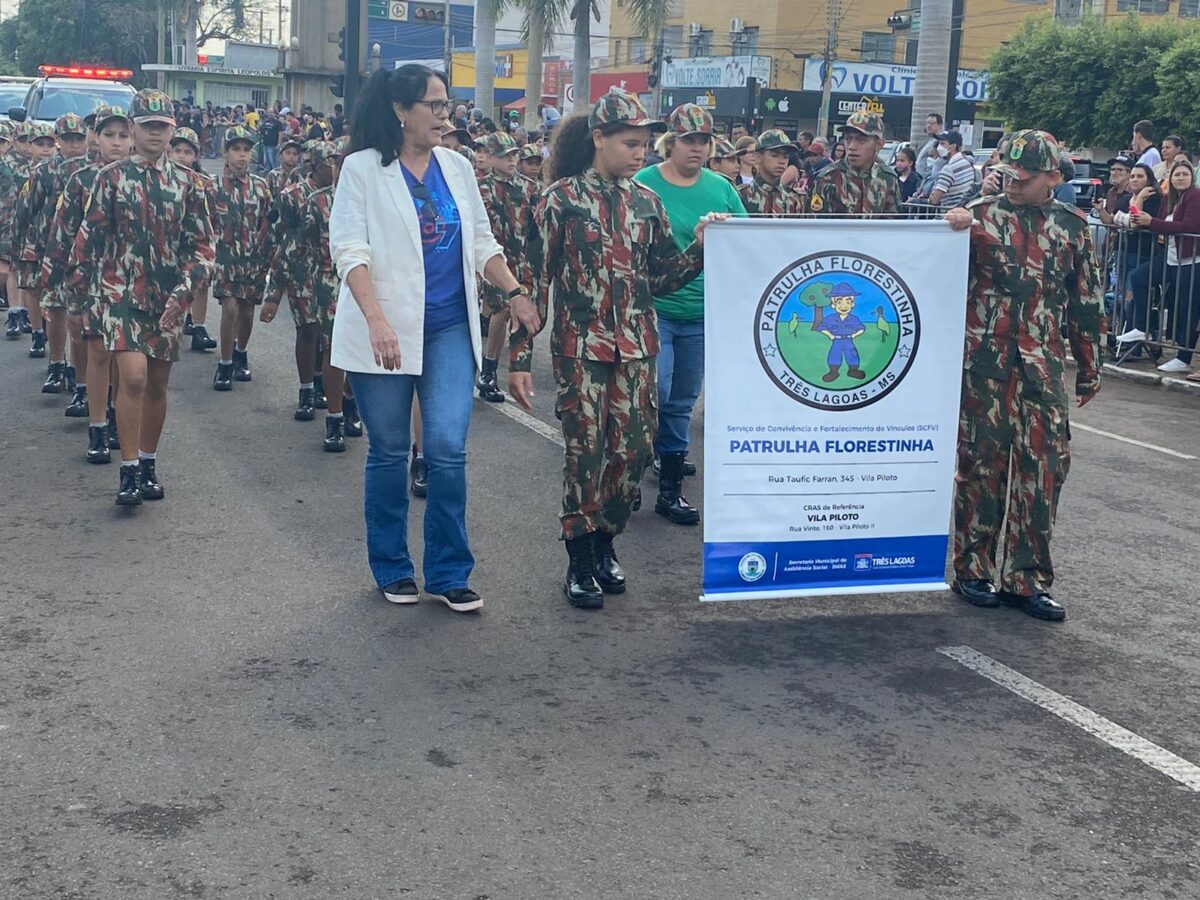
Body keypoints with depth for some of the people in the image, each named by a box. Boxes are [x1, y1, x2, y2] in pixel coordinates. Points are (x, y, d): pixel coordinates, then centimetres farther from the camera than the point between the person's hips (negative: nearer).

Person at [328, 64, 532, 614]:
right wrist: (376, 321, -23)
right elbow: (350, 252, -11)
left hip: (449, 328, 3)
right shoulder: (363, 168, -3)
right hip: (385, 332, -3)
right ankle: (392, 569, 22)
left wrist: (514, 293, 3)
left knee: (448, 450, -4)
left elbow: (481, 243, 17)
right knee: (389, 453, 7)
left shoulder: (456, 167, 10)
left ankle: (449, 574, 7)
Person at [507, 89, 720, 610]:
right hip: (580, 347, -4)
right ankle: (580, 565, 11)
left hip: (636, 348, 4)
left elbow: (663, 278, 12)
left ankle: (604, 546, 25)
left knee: (632, 450, 6)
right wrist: (520, 356, -8)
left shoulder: (645, 201, 9)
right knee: (585, 454, -2)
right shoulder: (562, 198, -3)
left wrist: (700, 247, -6)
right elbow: (535, 278, -4)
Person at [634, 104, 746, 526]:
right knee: (656, 393, -12)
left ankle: (670, 487, 20)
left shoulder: (721, 187, 7)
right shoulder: (643, 184, -4)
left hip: (702, 312, 4)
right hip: (654, 306, -4)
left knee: (682, 401, 11)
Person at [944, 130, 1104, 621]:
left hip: (1042, 362, 2)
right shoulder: (980, 214, 2)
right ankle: (973, 570, 15)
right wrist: (954, 229, -21)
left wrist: (1089, 367, 15)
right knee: (981, 460, 3)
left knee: (1045, 464, 1)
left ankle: (1028, 578, 11)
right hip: (983, 359, -2)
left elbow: (1086, 300, 14)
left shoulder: (1072, 225, 9)